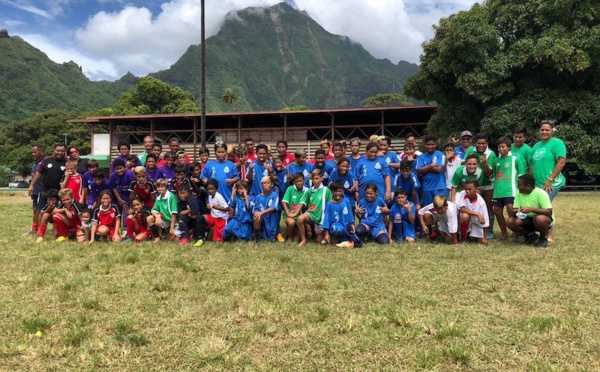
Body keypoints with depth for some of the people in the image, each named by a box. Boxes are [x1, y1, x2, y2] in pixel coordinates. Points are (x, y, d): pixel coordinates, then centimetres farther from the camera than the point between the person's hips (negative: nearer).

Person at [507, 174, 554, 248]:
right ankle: (530, 235, 7)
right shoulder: (519, 193, -6)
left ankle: (543, 238, -7)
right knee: (510, 222, -20)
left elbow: (549, 212, -28)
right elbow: (514, 211, -7)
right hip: (528, 219, 5)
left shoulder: (540, 193, -23)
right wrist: (515, 211, -32)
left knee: (540, 219, -40)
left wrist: (531, 209, -40)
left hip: (544, 220, -5)